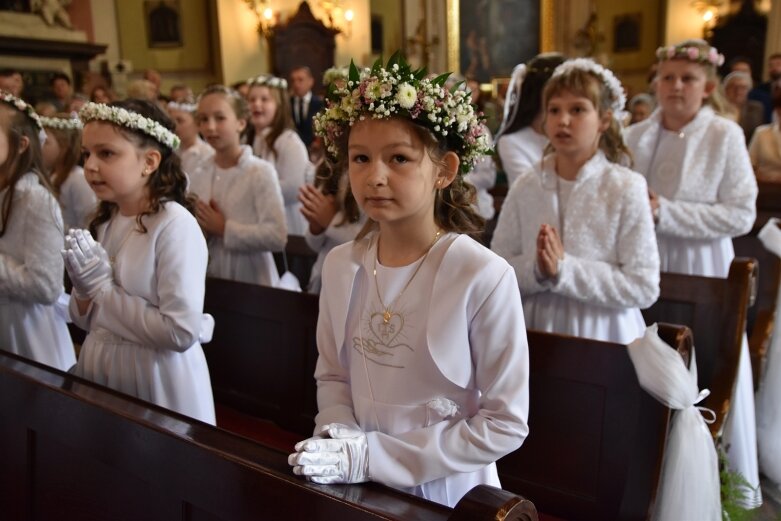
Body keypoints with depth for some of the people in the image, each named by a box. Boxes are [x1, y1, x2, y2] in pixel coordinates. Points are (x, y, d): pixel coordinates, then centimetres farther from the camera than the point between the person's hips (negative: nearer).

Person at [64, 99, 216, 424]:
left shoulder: (175, 225, -19)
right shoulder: (105, 221, 3)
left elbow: (182, 332, -26)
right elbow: (87, 322, 11)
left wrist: (103, 288, -18)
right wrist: (84, 292, -10)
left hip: (157, 379, -7)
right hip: (99, 369, 7)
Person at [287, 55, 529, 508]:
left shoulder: (484, 277, -22)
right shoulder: (340, 265, -7)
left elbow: (506, 424, -17)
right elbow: (332, 376, 5)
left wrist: (375, 456, -20)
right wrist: (340, 440, -14)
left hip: (445, 492, -3)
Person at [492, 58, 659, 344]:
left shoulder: (626, 188, -9)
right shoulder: (525, 185, -1)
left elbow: (644, 287, -13)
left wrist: (564, 269, -20)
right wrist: (537, 270, -19)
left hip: (602, 335, -2)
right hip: (537, 330, 2)